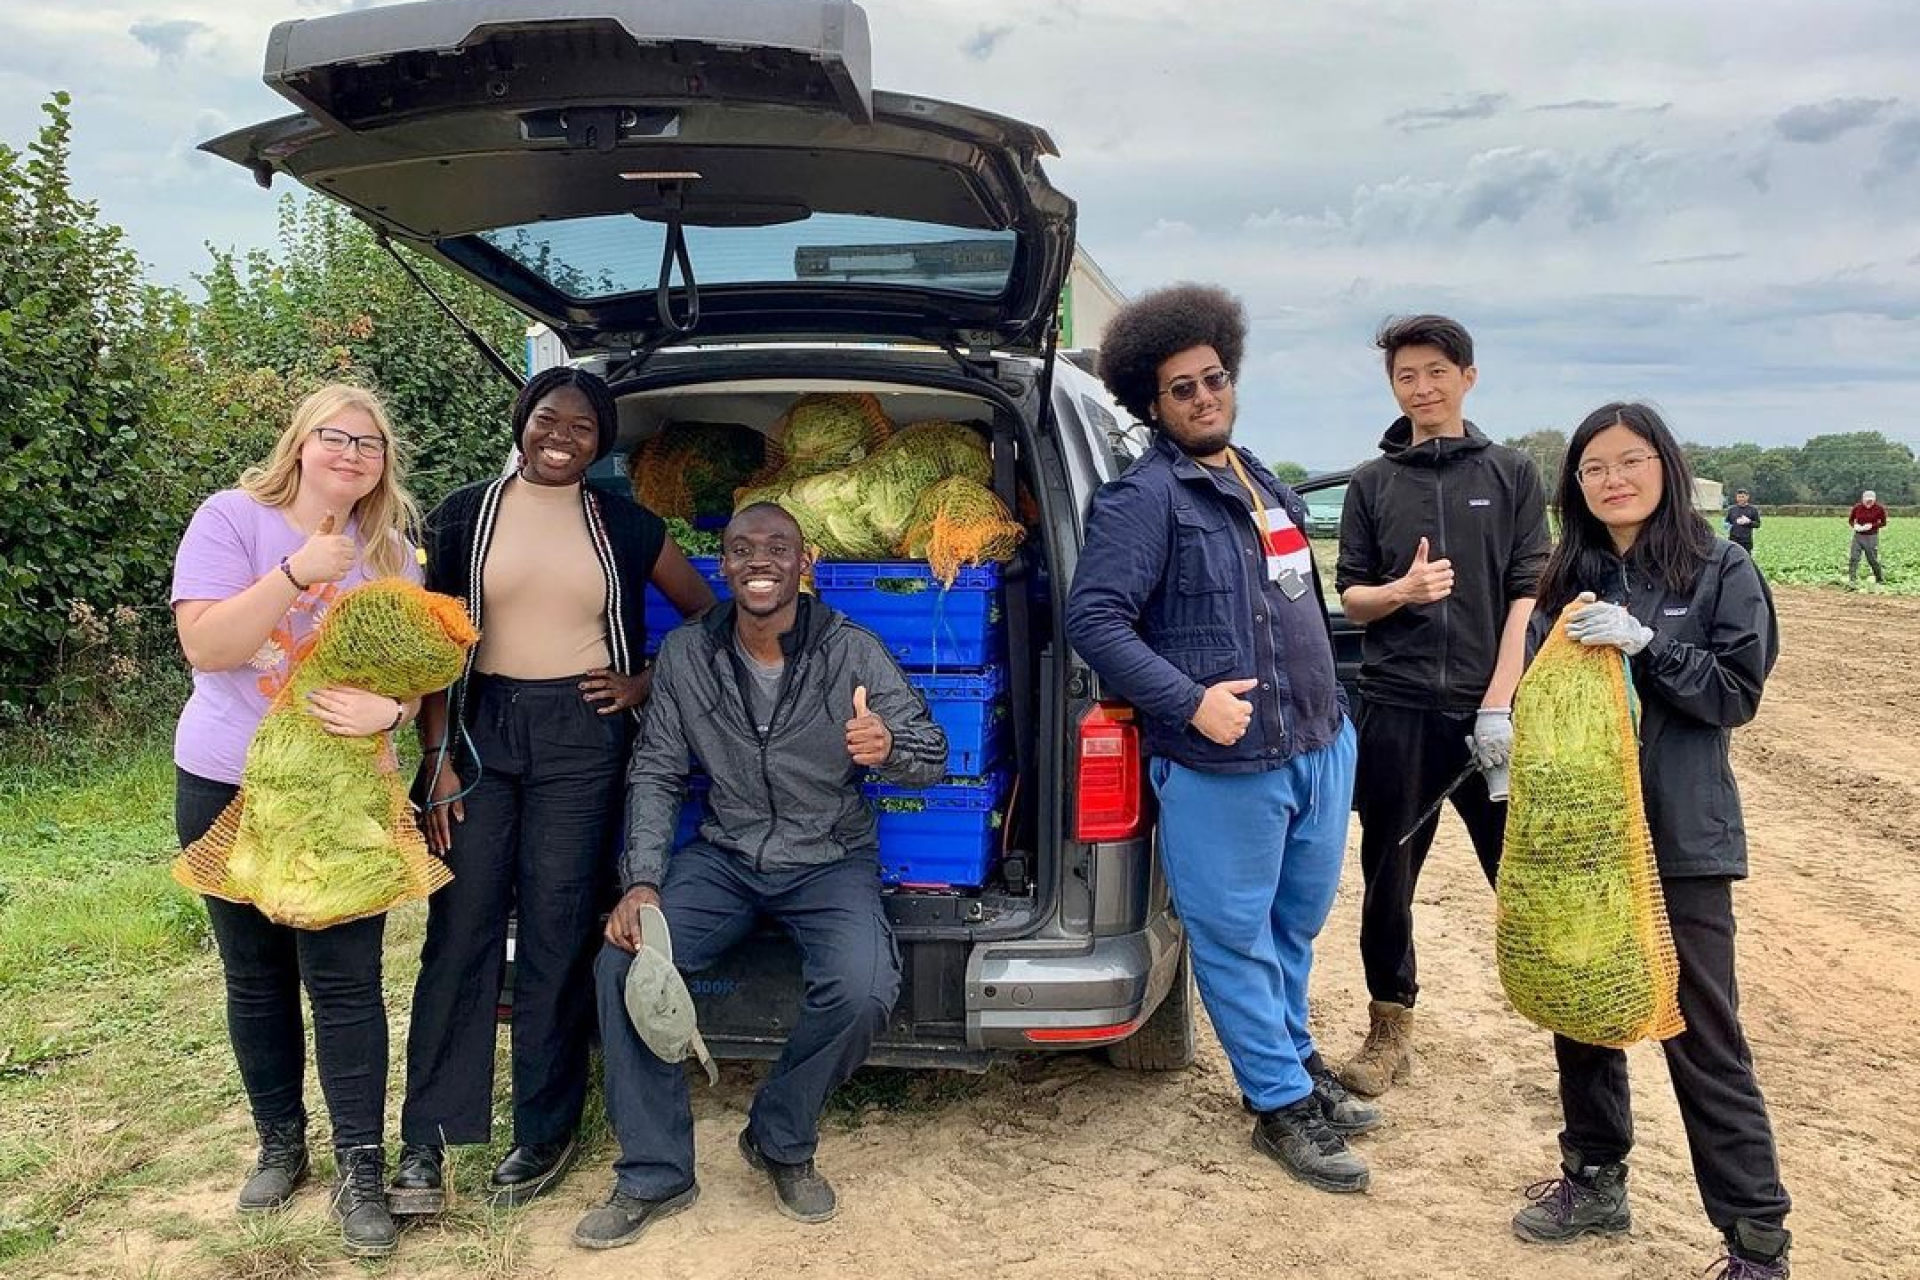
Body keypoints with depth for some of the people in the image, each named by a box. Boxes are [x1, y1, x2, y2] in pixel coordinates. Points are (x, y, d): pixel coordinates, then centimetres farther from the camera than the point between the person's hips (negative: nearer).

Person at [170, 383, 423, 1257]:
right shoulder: (232, 518, -6)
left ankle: (360, 1172, 7)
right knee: (257, 976, 12)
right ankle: (280, 1144, 31)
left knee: (344, 978, -3)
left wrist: (389, 708, -21)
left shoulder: (389, 548, 4)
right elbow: (204, 646, -16)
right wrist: (296, 572, -26)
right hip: (228, 788, -1)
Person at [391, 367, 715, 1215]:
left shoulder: (626, 526, 7)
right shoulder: (465, 516, 6)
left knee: (558, 938, 4)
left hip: (583, 739, 0)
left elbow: (705, 614, 15)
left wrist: (646, 682, 3)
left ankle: (547, 1133, 17)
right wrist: (436, 756, -1)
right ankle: (426, 1143, 10)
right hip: (482, 730, 1)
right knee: (459, 930, 0)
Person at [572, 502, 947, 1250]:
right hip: (725, 857, 2)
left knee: (863, 991, -29)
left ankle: (781, 1144, 2)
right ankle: (654, 1175, -2)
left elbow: (932, 755, -12)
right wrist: (642, 881, -15)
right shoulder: (685, 656, -3)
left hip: (832, 860, -2)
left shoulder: (851, 652, -11)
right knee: (621, 959, -21)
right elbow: (655, 774, -1)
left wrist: (890, 747, -38)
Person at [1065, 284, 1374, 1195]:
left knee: (1296, 927, 21)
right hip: (1224, 768, -8)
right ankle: (1281, 1105, 22)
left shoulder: (1262, 484, 15)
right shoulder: (1145, 497, -12)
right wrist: (1190, 702, -24)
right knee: (1238, 940, 6)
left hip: (1321, 746, 8)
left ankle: (1294, 1060, 41)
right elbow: (1093, 618, -19)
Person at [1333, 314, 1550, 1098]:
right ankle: (1390, 1028, 24)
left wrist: (1499, 703, -12)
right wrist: (1400, 590, -15)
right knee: (1388, 876, 9)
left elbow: (1528, 596, -2)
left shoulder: (1512, 474, 5)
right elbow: (1350, 597, 8)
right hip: (1395, 711, 2)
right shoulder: (1372, 483, 9)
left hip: (1489, 710, -1)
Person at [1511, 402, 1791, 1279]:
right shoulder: (1568, 579, 8)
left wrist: (1643, 644, -20)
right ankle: (1595, 1179, 30)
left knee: (1701, 1035, 0)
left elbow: (1737, 694, -8)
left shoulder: (1720, 570, -3)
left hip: (1680, 838, -4)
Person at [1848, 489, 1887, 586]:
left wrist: (1872, 525, -16)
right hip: (1858, 536, 2)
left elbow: (1883, 523, 1)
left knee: (1873, 559, 5)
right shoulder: (1857, 507, -2)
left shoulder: (1879, 509, -7)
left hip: (1872, 537, -2)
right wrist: (1855, 525, -13)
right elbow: (1850, 520, 10)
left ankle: (1880, 580, 25)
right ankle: (1852, 580, -9)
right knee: (1853, 558, -9)